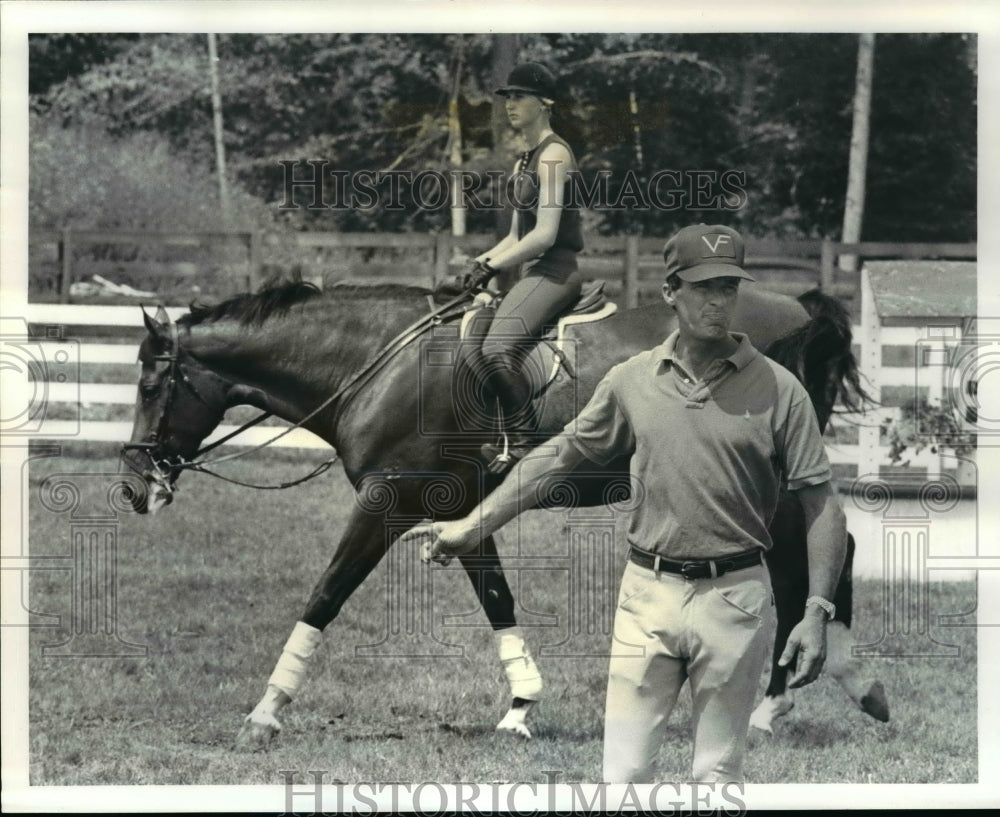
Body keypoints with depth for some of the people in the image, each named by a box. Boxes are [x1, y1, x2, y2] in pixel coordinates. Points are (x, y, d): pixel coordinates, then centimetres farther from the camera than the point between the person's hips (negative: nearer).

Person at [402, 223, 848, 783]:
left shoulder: (777, 389, -4)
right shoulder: (632, 381, 5)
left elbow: (821, 504, -4)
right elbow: (560, 456, 13)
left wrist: (818, 612, -13)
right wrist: (472, 527, 9)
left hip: (734, 597, -2)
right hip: (648, 593, 2)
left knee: (718, 778, 4)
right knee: (623, 775, -1)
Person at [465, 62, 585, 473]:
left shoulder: (553, 155, -9)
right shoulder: (524, 161, 20)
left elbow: (545, 234, -17)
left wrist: (495, 267, -13)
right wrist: (484, 261, 6)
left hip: (555, 271, -10)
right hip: (531, 273, 10)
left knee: (497, 350, -28)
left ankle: (524, 447, -25)